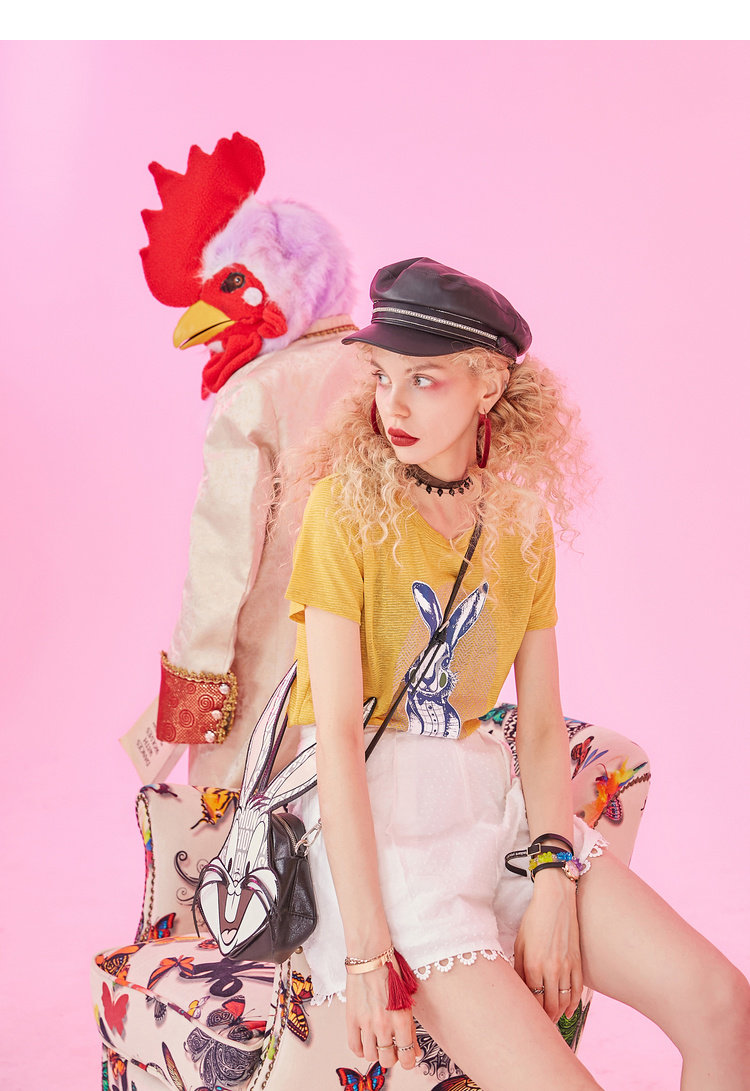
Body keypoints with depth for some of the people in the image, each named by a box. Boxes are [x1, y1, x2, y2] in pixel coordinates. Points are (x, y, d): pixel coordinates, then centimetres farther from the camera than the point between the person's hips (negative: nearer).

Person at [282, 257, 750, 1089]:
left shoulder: (521, 519, 5)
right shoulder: (347, 505, -10)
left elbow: (541, 722, 5)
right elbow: (336, 732, -16)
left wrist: (553, 880, -9)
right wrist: (367, 952, -20)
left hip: (487, 796, 5)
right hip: (370, 814, -5)